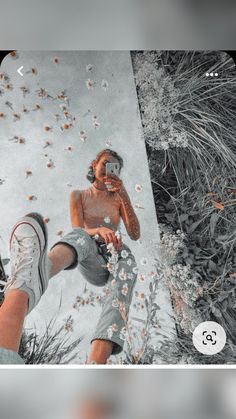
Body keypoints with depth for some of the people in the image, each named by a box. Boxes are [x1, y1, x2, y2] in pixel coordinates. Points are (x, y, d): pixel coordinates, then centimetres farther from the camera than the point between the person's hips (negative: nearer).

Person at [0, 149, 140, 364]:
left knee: (126, 258, -37)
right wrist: (98, 230, -27)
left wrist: (124, 196, -7)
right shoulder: (78, 196, 14)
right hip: (90, 263, -1)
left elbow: (135, 234, 4)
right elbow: (77, 230, -3)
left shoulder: (118, 198, 17)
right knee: (79, 236, -36)